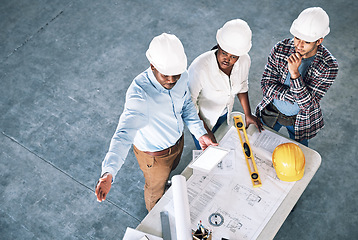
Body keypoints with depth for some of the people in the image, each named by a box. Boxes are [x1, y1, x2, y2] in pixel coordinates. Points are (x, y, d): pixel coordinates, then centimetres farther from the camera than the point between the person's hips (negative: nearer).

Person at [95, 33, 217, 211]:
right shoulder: (139, 92, -42)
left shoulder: (181, 76, -22)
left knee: (170, 170, 36)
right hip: (154, 154, -5)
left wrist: (200, 133, -10)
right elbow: (124, 133, -51)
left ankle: (164, 183, 73)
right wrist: (108, 172, -65)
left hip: (178, 141, 5)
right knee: (156, 187, 25)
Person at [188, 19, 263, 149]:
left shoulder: (245, 61, -24)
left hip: (224, 112, 5)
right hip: (202, 116, -5)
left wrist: (248, 114, 3)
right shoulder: (199, 68, -41)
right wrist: (204, 130, -25)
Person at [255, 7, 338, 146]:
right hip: (272, 111, 2)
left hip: (300, 120, -1)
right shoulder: (280, 49, -22)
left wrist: (294, 73, -45)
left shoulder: (329, 66, -29)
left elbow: (308, 105, -32)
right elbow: (266, 86, -19)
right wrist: (297, 96, -31)